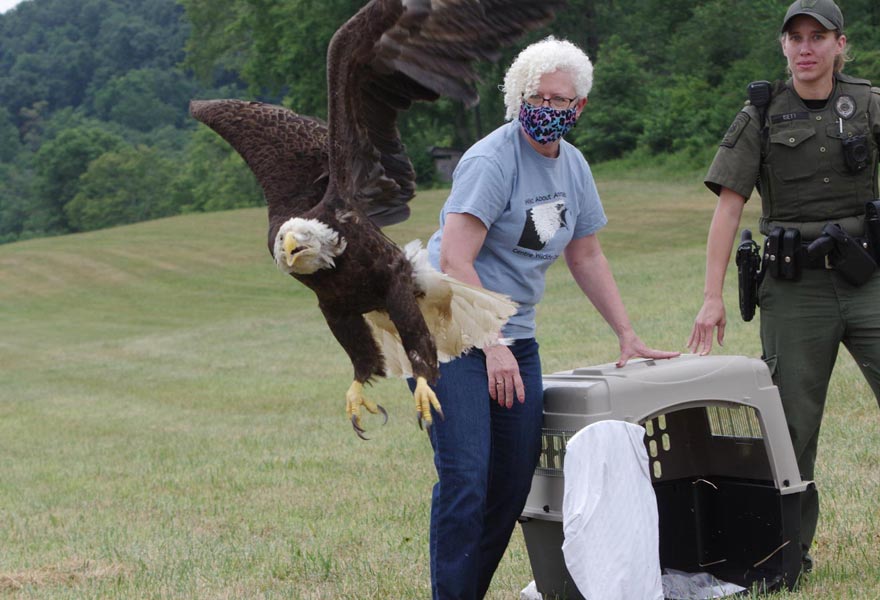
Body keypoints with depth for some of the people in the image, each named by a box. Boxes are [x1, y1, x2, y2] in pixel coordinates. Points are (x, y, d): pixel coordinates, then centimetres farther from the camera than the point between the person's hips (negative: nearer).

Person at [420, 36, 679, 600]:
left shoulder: (573, 166, 9)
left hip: (515, 337, 8)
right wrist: (493, 349, -23)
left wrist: (628, 336, 16)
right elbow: (455, 261, -22)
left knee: (516, 480, 5)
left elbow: (587, 257, 20)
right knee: (466, 478, -15)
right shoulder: (491, 161, -15)